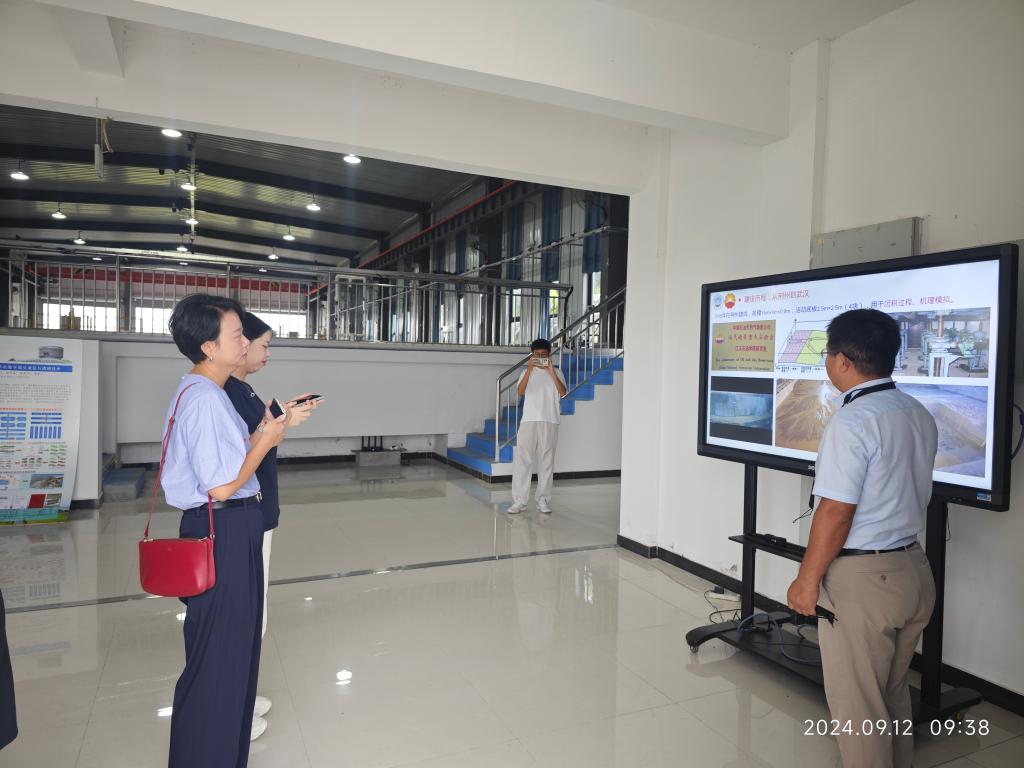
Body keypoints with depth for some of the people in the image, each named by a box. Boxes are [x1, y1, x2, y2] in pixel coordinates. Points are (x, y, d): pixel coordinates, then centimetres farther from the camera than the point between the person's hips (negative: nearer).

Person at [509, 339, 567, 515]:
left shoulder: (556, 373, 8)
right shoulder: (527, 372, 9)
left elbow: (562, 392, -10)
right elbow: (520, 392, -9)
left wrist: (551, 371, -20)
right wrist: (530, 370, -20)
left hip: (549, 422, 0)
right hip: (529, 421, 0)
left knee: (546, 461, 3)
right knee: (522, 460, -4)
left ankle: (543, 500, 11)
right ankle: (519, 500, -1)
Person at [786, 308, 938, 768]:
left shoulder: (852, 421, -22)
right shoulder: (920, 415, 4)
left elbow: (836, 512, -21)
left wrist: (808, 579, -13)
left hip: (861, 579, -8)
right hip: (912, 569, 9)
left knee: (856, 702, 8)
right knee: (894, 692, 24)